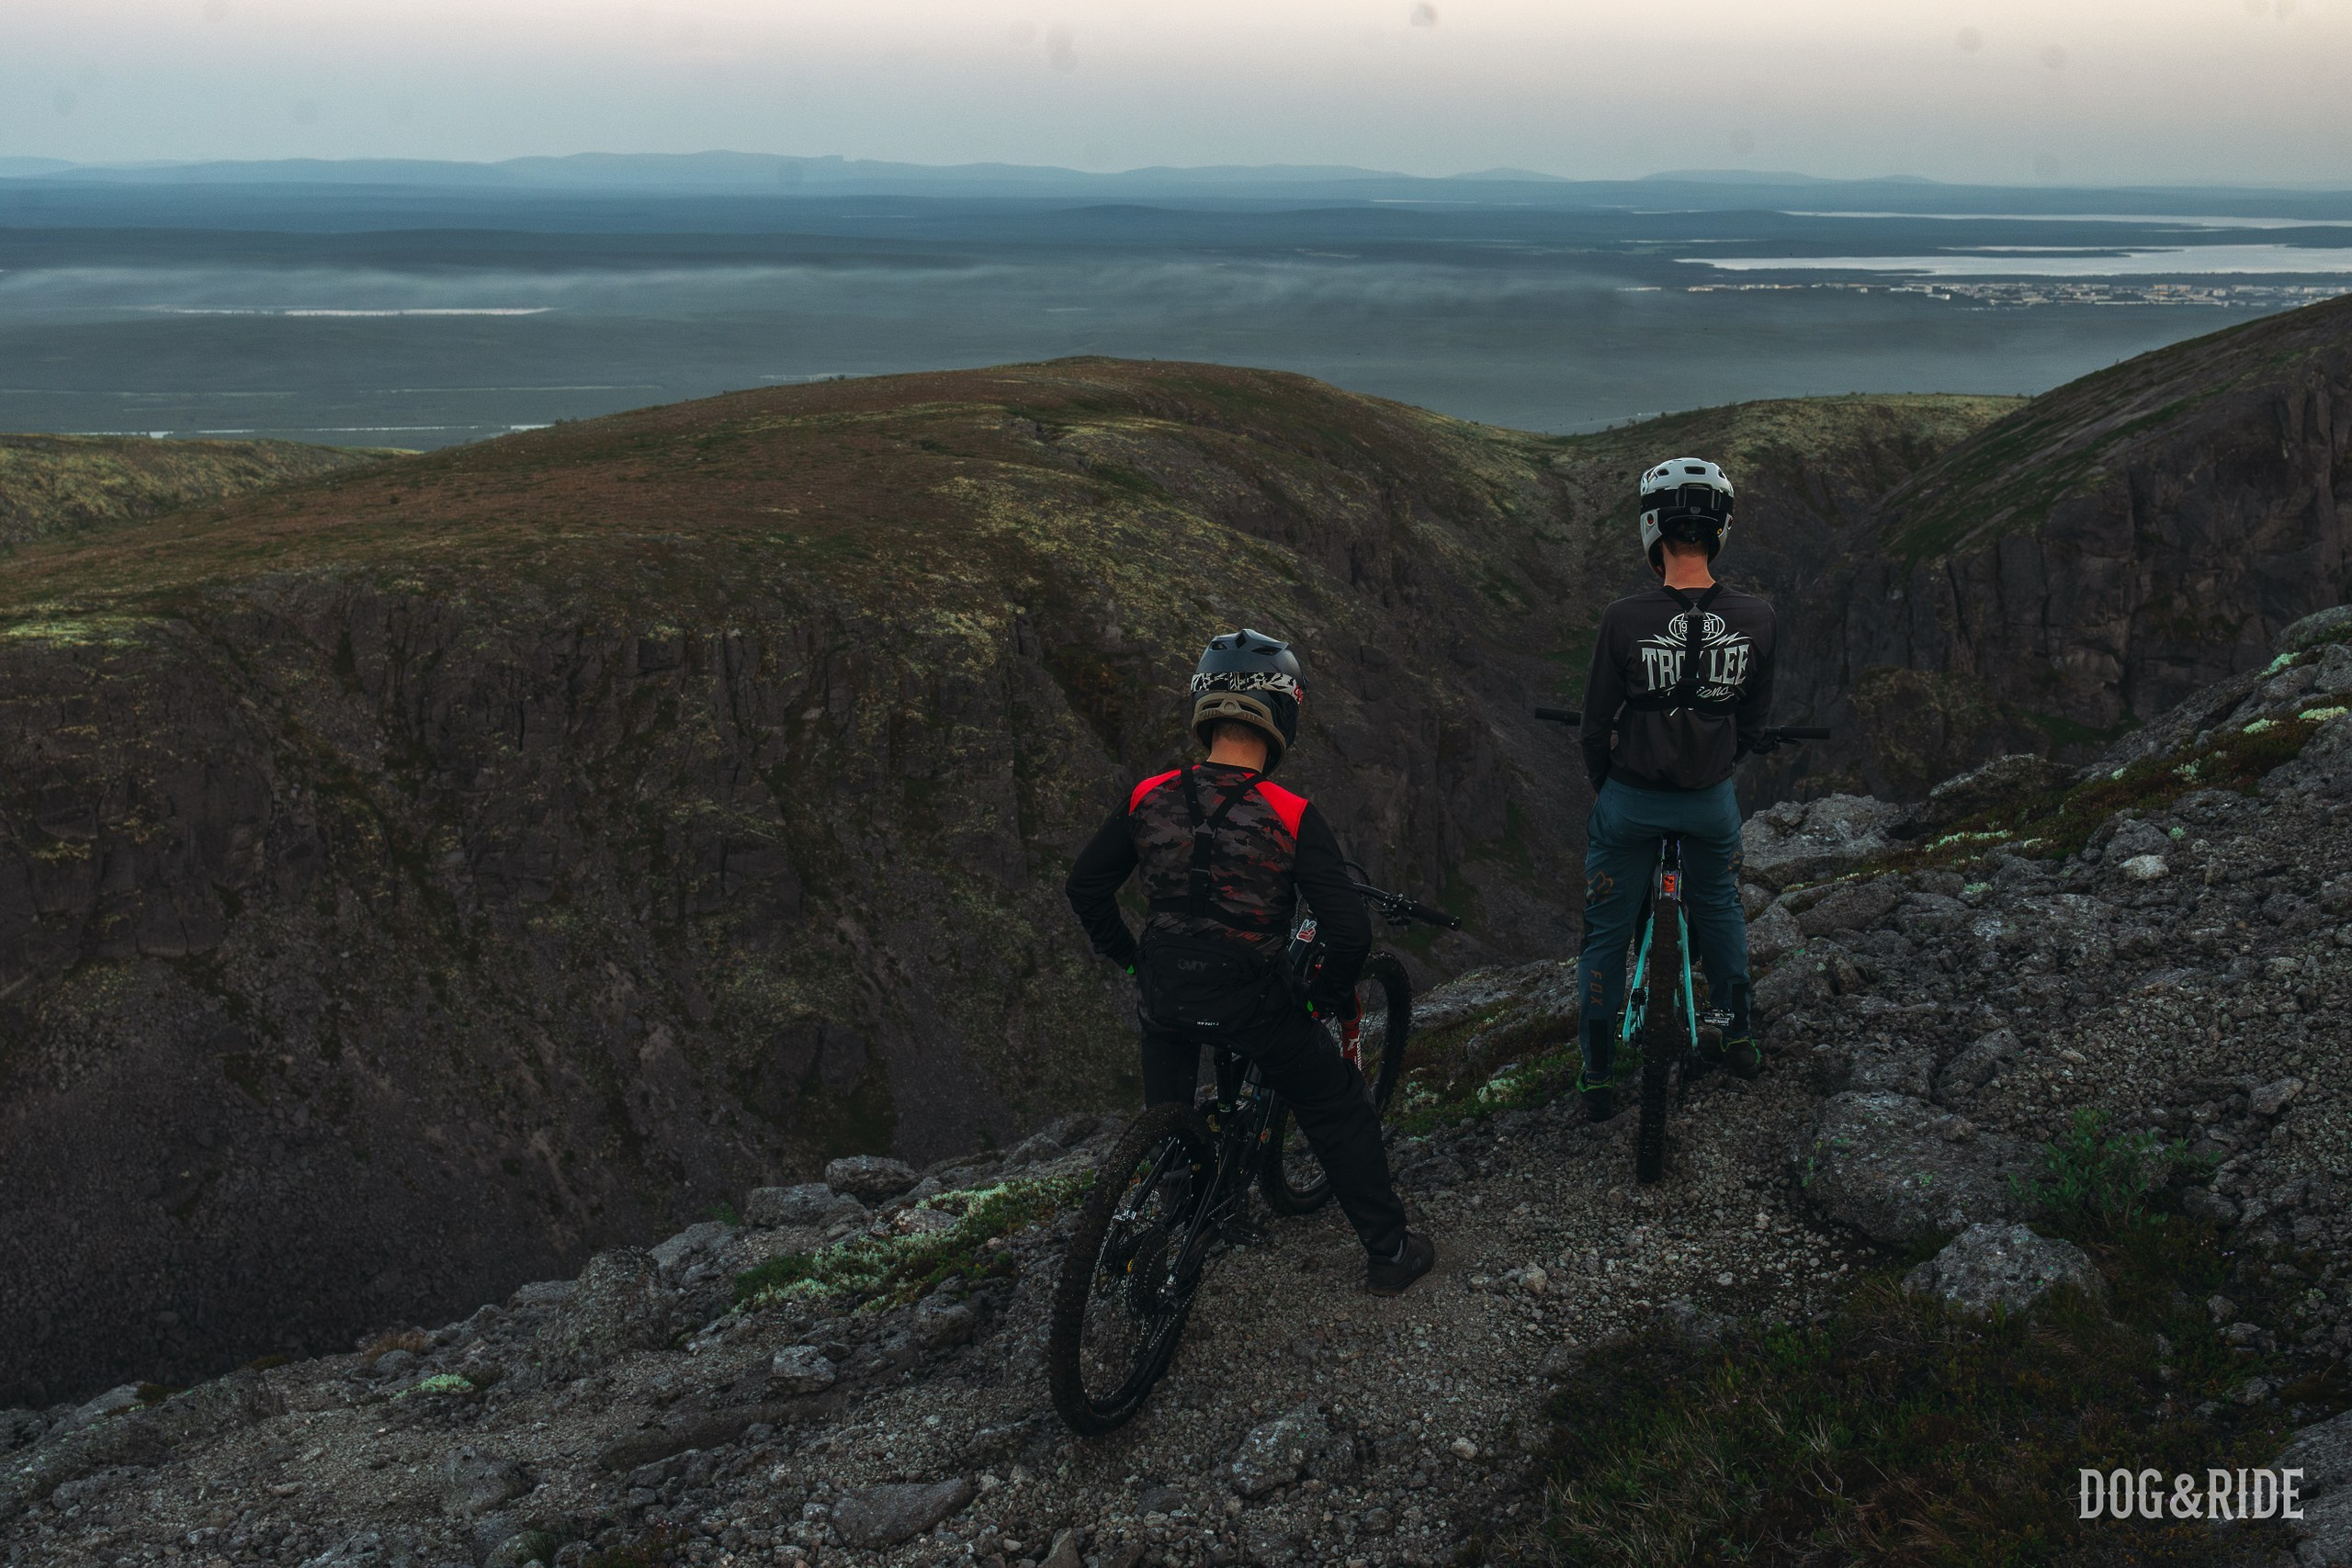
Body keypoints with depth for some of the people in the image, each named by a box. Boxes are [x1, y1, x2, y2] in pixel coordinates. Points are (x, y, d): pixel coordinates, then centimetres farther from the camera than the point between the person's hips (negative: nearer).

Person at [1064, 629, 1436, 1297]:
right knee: (1338, 1113, 18)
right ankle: (1388, 1252, 27)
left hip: (1163, 997, 4)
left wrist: (1131, 959, 18)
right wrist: (1330, 998, 0)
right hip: (1253, 1007, -3)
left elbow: (1086, 887, 3)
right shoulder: (1291, 816, -18)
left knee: (1164, 1117, 31)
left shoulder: (1149, 798, -7)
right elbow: (1349, 930, -19)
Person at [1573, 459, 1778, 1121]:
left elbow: (1597, 725, -11)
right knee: (1719, 905, 29)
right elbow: (1755, 721, 1)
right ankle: (1740, 1037, 38)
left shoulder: (1624, 620, -22)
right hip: (1713, 799, 2)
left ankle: (1598, 1075, 23)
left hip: (1631, 798, -2)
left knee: (1607, 929, 14)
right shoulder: (1756, 618, -13)